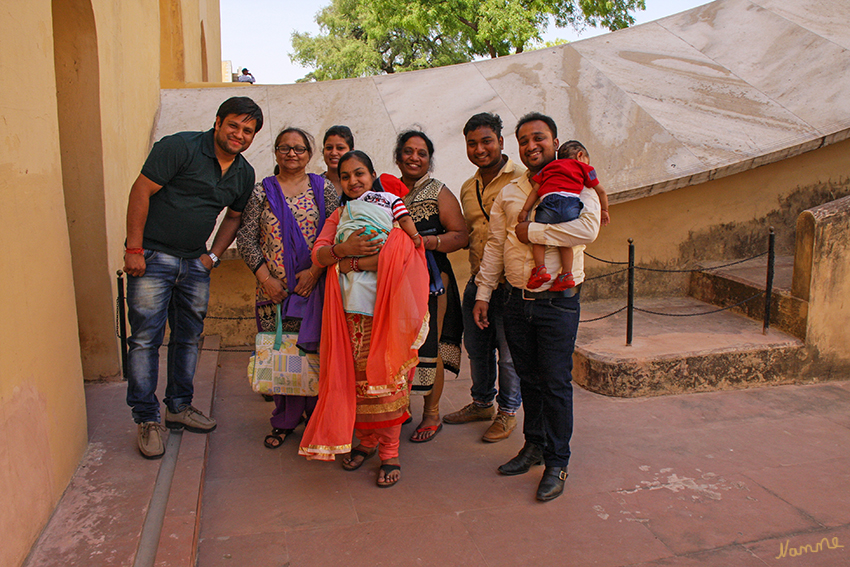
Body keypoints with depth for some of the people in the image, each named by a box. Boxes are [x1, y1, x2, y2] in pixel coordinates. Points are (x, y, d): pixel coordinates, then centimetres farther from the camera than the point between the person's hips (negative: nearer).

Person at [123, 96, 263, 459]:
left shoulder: (244, 174, 8)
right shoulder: (180, 147, -11)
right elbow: (141, 191, -13)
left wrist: (213, 255, 6)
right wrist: (134, 249, -16)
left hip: (195, 263, 6)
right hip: (152, 257, -6)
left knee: (189, 337, 13)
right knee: (146, 338, -4)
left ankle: (179, 407, 28)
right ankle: (147, 419, 8)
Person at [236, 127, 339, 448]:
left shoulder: (323, 189, 7)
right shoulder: (262, 191, 8)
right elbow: (246, 238, 4)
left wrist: (316, 270, -11)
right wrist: (265, 278, -5)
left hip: (315, 286, -1)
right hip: (274, 289, 1)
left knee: (315, 350, 0)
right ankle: (285, 421, 18)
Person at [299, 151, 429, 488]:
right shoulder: (339, 215, 18)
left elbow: (396, 253, -16)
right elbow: (317, 254, 5)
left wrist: (351, 263, -10)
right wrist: (343, 250, -16)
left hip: (384, 310, -4)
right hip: (348, 311, 5)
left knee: (384, 378, -4)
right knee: (355, 379, 6)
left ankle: (389, 453, 7)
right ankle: (366, 441, 24)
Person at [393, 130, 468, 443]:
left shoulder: (439, 193, 2)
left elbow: (462, 236, -6)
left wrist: (425, 241, -18)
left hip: (430, 279, -4)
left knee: (428, 346, -1)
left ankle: (432, 415, 14)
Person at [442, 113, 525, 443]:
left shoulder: (522, 180, -9)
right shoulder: (468, 189, 13)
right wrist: (476, 268, 9)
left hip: (509, 282, -7)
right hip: (477, 281, 7)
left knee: (509, 351, 5)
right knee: (476, 348, 17)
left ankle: (507, 412, 24)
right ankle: (482, 403, 36)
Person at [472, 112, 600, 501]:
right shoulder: (508, 193, 11)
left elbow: (588, 229, -23)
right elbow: (494, 246, 13)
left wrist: (532, 231, -17)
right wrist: (482, 294, 9)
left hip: (558, 304, -4)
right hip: (517, 300, 5)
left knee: (556, 384, 2)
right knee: (528, 379, 15)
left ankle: (557, 463, 16)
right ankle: (534, 446, 32)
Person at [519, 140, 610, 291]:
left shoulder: (549, 167, 33)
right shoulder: (583, 167, 28)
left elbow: (535, 189, 23)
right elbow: (601, 191, 28)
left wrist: (525, 210, 21)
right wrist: (604, 210, 40)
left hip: (549, 201, 0)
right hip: (572, 203, 0)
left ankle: (540, 268, -8)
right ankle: (567, 274, 4)